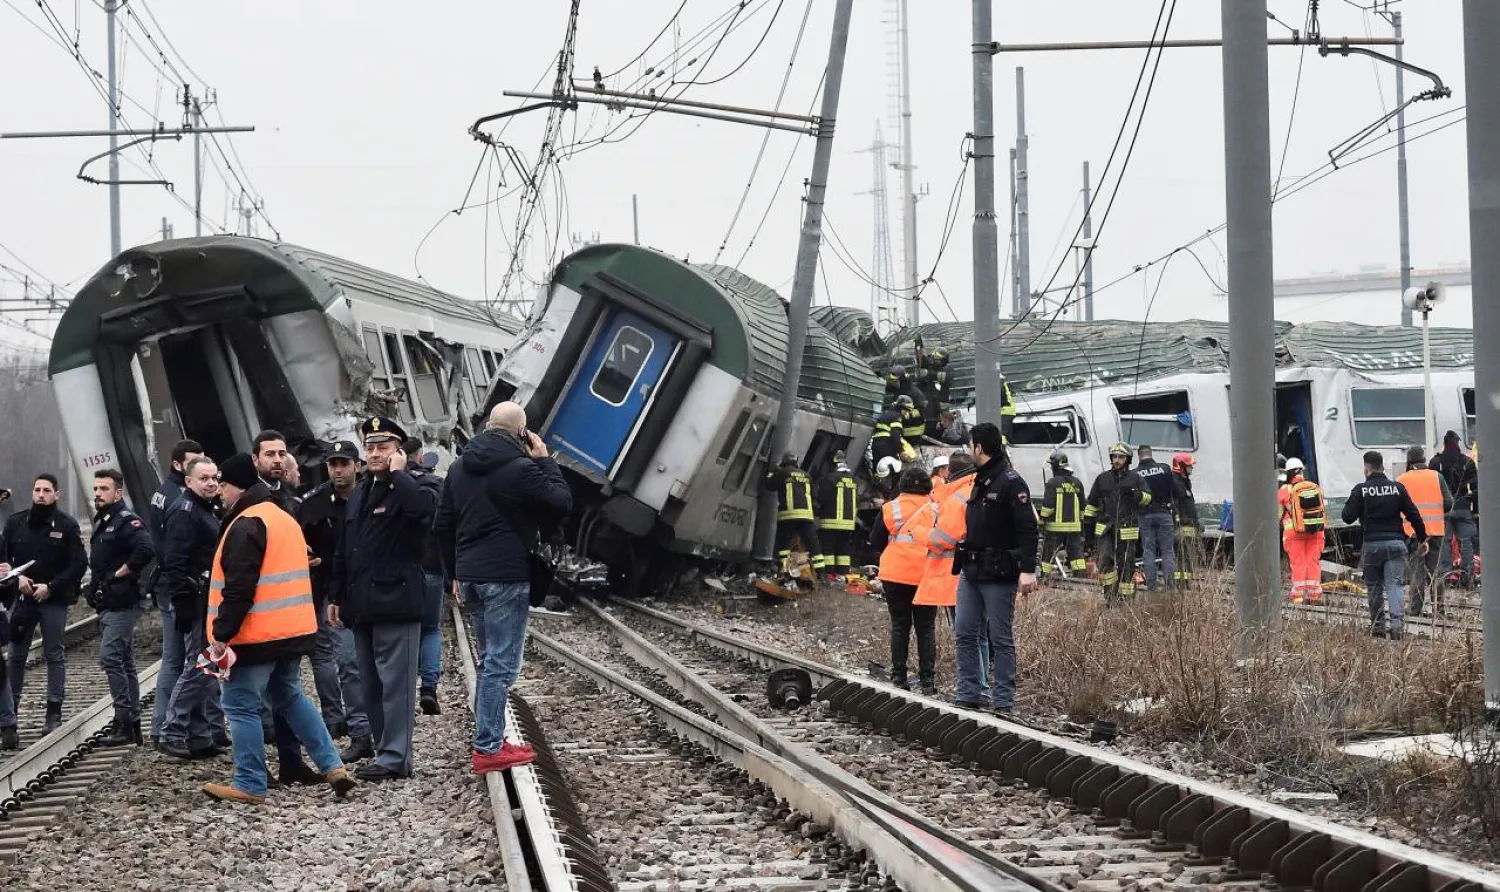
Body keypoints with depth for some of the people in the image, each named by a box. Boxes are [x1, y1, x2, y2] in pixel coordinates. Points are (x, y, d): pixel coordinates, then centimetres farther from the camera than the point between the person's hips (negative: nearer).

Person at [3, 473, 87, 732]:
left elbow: (79, 563, -6)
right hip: (22, 597, 3)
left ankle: (54, 712, 4)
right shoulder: (16, 522, 4)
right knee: (16, 655, 5)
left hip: (54, 599, -3)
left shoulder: (67, 525, -4)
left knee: (55, 655, 1)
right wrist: (17, 578, -9)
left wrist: (51, 587, -12)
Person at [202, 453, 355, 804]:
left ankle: (250, 784, 2)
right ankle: (332, 766, 12)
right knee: (290, 697, 19)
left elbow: (238, 588, -21)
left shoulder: (246, 525, -14)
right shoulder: (285, 519, 17)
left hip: (257, 634, -9)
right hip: (294, 630, 9)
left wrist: (222, 634, -19)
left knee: (241, 705, -1)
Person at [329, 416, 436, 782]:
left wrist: (397, 474, -17)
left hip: (395, 601, -9)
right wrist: (336, 597, 19)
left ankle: (394, 758, -7)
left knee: (395, 683, -8)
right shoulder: (358, 495, 19)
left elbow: (424, 506, -31)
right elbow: (343, 552, 23)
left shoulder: (407, 489, -5)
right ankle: (387, 753, 16)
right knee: (371, 687, 11)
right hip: (362, 606, 9)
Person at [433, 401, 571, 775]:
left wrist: (456, 573, 21)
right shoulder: (520, 468, -14)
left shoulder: (459, 469, 11)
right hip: (507, 576, -8)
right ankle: (488, 749, -7)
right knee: (501, 663, -5)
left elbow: (443, 526, 15)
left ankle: (489, 739, 19)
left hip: (470, 574, 8)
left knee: (492, 659, 18)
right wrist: (545, 460, 2)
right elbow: (562, 502, -7)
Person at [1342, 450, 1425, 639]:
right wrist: (1422, 539, 16)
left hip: (1372, 544, -1)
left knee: (1374, 586, 10)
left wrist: (1351, 503, 17)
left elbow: (1348, 517, -4)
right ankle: (1396, 623, -19)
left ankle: (1377, 627, 12)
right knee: (1394, 584, -1)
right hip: (1395, 543, 1)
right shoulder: (1397, 488, 3)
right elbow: (1414, 515, 5)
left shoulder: (1360, 490, -4)